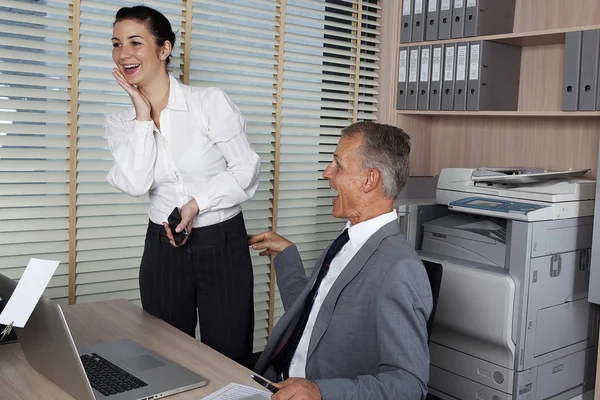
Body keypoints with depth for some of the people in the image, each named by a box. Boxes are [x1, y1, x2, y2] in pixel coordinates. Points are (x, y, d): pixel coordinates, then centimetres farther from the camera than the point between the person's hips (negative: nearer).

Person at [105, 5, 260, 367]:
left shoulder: (211, 102, -7)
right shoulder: (122, 123, 4)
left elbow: (247, 170, -7)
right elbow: (136, 184, -13)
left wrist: (196, 204, -15)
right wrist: (143, 115, -9)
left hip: (223, 244, -3)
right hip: (163, 246, 4)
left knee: (228, 357, 6)